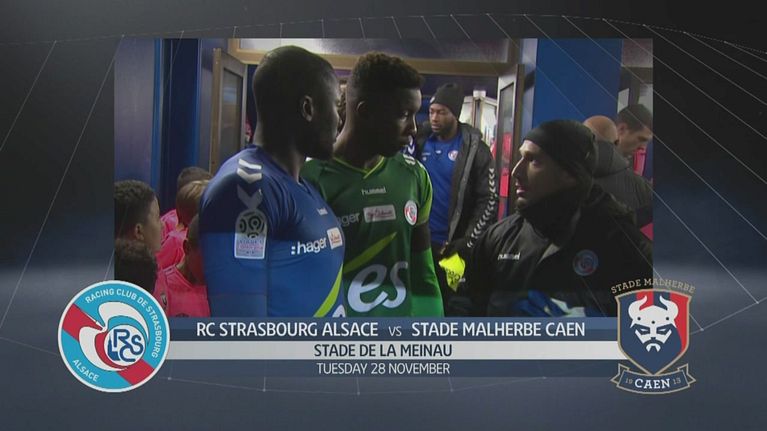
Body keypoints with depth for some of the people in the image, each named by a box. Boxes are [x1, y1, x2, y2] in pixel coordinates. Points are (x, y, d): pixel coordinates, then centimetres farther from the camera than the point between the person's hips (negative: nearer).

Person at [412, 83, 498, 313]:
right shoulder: (419, 142, 1)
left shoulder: (475, 149, -7)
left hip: (452, 245, -3)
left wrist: (465, 243, -13)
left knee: (451, 304, 8)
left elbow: (488, 201, -8)